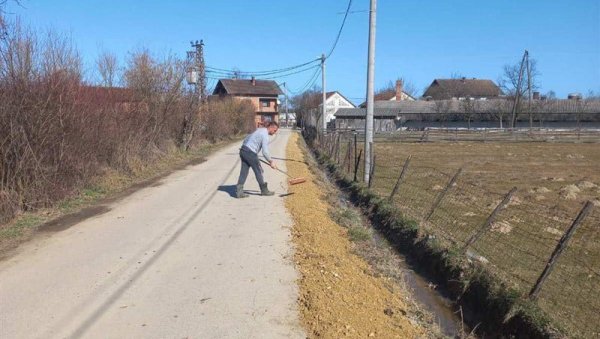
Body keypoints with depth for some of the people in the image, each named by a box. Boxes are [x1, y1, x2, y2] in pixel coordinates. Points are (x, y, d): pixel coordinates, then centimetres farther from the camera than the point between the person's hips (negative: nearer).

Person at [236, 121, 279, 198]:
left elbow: (246, 139, 23)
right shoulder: (265, 135, -12)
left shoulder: (260, 130, 17)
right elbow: (265, 152, -16)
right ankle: (264, 190, 17)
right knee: (258, 171, 5)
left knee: (244, 172, 5)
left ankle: (239, 192, 0)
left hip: (243, 150, 9)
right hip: (250, 153, -9)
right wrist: (271, 162, -5)